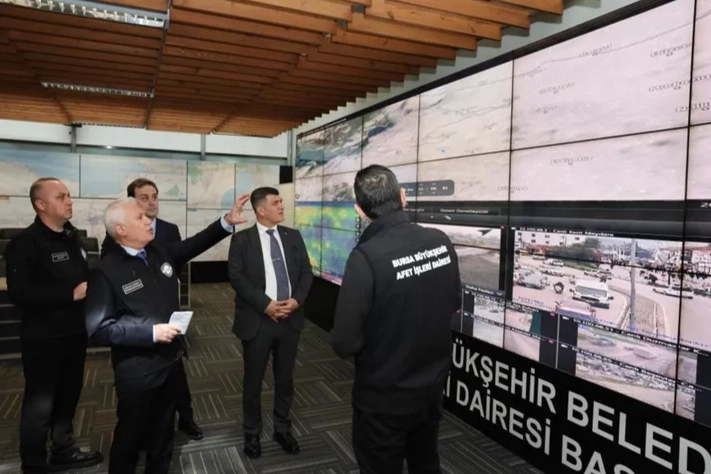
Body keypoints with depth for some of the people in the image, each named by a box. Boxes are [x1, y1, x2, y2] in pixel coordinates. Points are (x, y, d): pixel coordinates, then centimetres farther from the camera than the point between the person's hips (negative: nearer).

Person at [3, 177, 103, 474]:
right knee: (40, 404, 5)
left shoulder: (71, 238, 10)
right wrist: (71, 294, -23)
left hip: (74, 333, 7)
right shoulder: (26, 242, -13)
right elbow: (19, 293, -23)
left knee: (69, 395, 18)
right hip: (43, 338, -7)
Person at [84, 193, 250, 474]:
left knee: (163, 433, 23)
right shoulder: (107, 272, -17)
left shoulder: (161, 253, 1)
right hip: (137, 371, -6)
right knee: (130, 438, 15)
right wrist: (151, 332, -25)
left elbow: (195, 244, 13)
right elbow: (98, 329, -21)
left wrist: (228, 221, 1)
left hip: (170, 361, 6)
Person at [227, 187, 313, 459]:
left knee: (285, 379, 15)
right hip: (257, 320, -3)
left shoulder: (293, 236, 6)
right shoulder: (242, 239, -4)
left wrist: (296, 300, -12)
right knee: (253, 380, 12)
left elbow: (306, 272, 4)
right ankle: (252, 433, 32)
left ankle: (282, 429, 35)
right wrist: (266, 304, -19)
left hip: (290, 318, 3)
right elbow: (237, 277, -11)